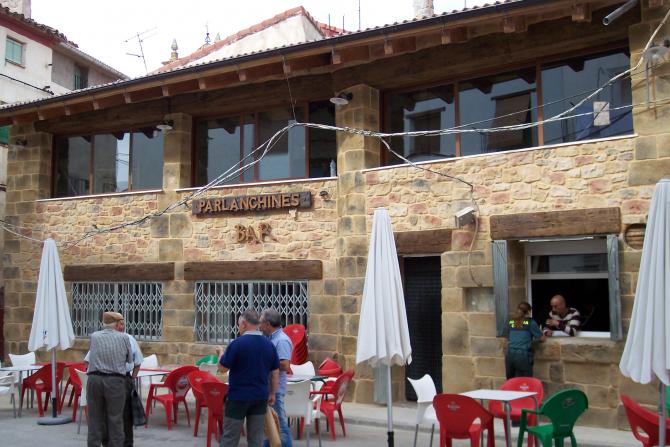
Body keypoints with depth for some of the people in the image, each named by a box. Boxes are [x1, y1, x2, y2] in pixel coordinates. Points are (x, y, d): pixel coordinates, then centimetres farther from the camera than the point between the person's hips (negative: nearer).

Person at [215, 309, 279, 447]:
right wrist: (272, 394, 15)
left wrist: (221, 353, 12)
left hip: (238, 396, -4)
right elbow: (275, 373, 6)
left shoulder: (237, 343, -14)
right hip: (260, 397, 5)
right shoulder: (269, 344, 2)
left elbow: (223, 368, -7)